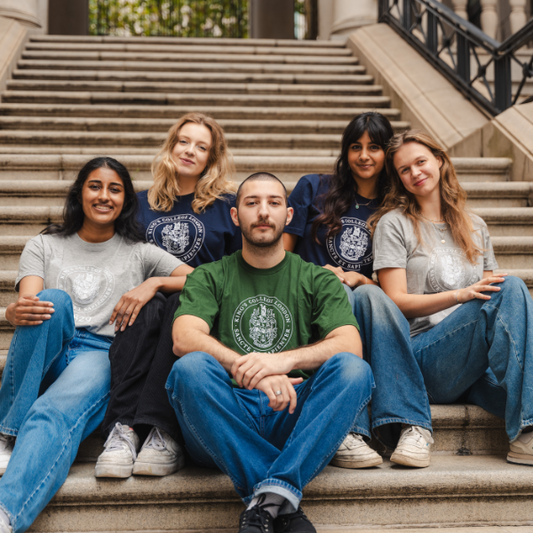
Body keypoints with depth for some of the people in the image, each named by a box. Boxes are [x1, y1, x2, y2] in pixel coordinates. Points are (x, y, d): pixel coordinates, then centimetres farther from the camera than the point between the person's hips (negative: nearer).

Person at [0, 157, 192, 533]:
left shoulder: (139, 253, 19)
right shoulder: (44, 246, 20)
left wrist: (153, 283, -10)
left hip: (100, 354, -2)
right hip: (45, 359, 2)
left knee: (56, 414, -34)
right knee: (53, 301, -31)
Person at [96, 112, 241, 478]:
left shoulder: (227, 205, 13)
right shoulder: (142, 203, 20)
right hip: (148, 300, 2)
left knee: (181, 309, -37)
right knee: (145, 309, -35)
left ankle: (165, 433, -44)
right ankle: (124, 427, -44)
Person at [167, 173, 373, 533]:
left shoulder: (317, 280, 18)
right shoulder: (209, 278, 16)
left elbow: (350, 345, 0)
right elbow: (185, 339, -4)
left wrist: (285, 360, -20)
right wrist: (251, 371, -22)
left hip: (294, 416, 1)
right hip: (227, 415, 0)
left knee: (354, 370, -27)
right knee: (190, 368, -31)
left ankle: (269, 498, -35)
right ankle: (284, 504, -30)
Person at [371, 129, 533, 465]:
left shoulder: (475, 227, 23)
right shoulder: (394, 224, 7)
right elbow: (397, 301, -2)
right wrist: (462, 294, -15)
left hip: (474, 364, 4)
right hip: (424, 356, -4)